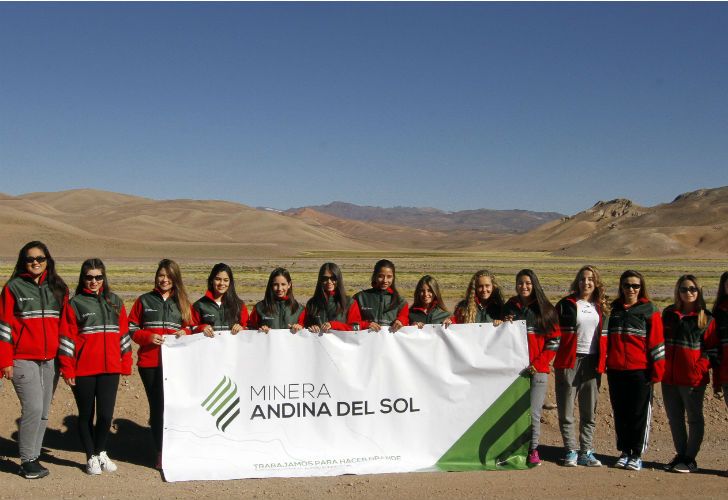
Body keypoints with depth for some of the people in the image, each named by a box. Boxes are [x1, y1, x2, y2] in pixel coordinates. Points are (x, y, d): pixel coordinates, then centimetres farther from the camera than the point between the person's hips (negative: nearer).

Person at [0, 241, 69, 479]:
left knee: (43, 412, 6)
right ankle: (27, 460, 1)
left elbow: (65, 325, 13)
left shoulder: (58, 289, 11)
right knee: (33, 408, -12)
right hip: (23, 360, -4)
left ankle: (33, 457, 18)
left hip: (50, 361, 4)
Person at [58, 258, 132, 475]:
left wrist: (126, 364, 6)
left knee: (106, 414, -2)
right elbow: (67, 338, -3)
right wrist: (67, 370, -7)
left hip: (110, 369, 2)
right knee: (86, 415, 9)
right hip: (83, 370, -2)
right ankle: (91, 457, 23)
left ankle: (101, 452, 22)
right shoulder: (75, 303, 0)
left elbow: (124, 334, 10)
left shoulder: (115, 302, 9)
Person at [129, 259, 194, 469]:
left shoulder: (183, 303, 13)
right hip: (150, 362, 0)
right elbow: (131, 329, 7)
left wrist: (184, 333, -6)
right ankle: (161, 452, 10)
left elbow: (192, 329, 17)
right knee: (157, 406, 2)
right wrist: (148, 337, -11)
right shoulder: (144, 301, 9)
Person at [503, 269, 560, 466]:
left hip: (538, 369, -2)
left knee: (533, 412, -5)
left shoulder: (545, 309, 5)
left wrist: (538, 364, -10)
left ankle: (533, 449, 10)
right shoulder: (509, 308, 12)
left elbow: (553, 342, 0)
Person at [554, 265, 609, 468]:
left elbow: (604, 336, 15)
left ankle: (586, 452, 15)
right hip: (570, 361, -4)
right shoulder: (567, 304, 0)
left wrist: (602, 362, 6)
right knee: (566, 411, 0)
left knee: (589, 412, 8)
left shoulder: (601, 307, 12)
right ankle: (571, 452, 9)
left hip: (592, 362, 4)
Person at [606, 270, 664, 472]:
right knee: (620, 413, 10)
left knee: (639, 413, 2)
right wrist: (603, 364, 10)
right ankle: (624, 452, 21)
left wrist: (656, 370, -7)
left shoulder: (649, 310, -1)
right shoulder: (613, 309, 11)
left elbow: (656, 341, -3)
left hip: (640, 370, -4)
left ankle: (637, 455, 13)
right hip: (615, 370, 4)